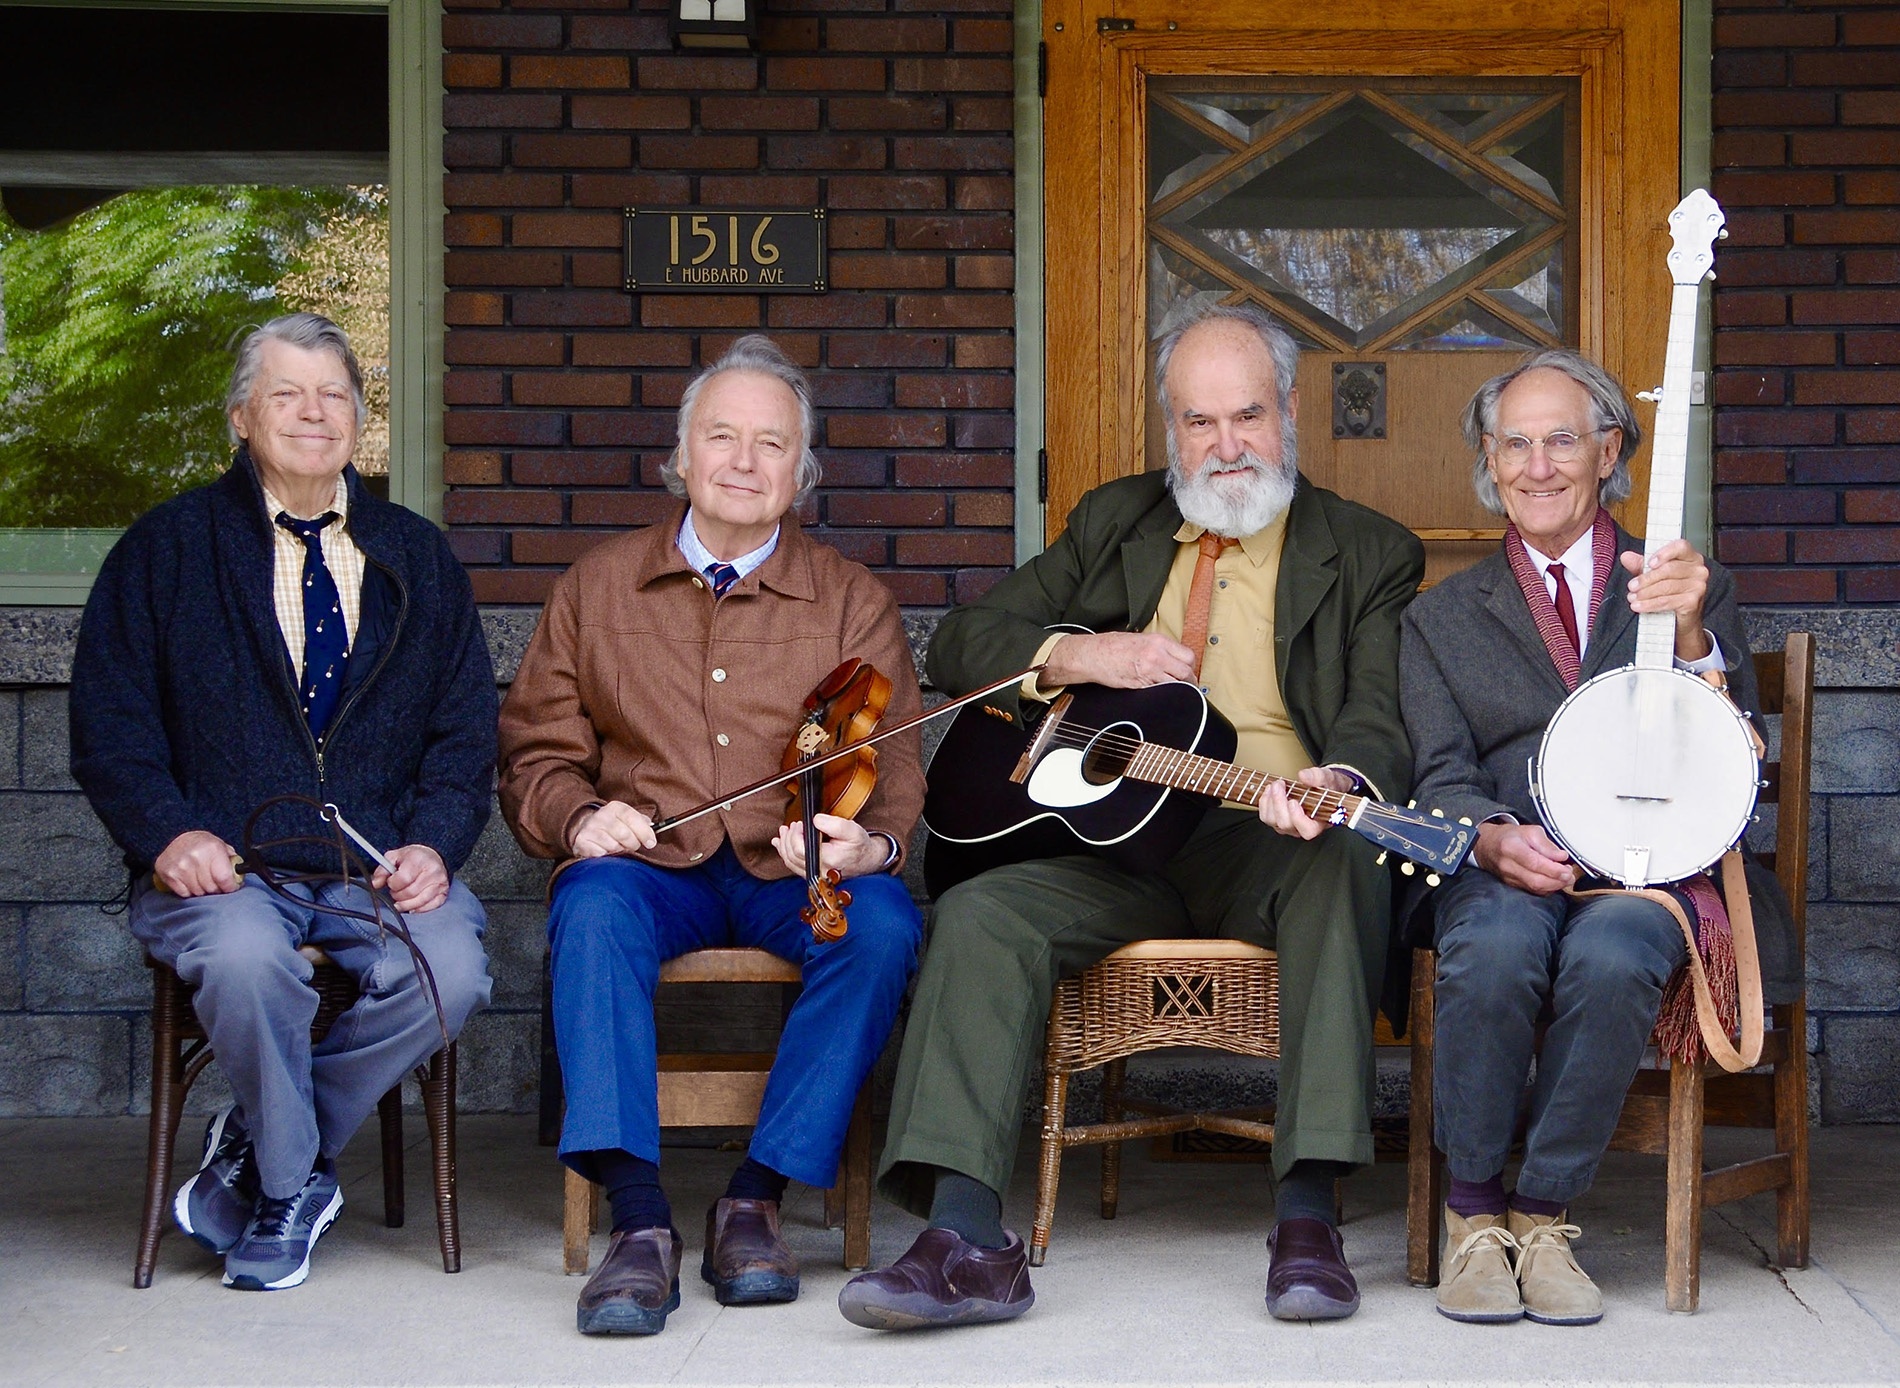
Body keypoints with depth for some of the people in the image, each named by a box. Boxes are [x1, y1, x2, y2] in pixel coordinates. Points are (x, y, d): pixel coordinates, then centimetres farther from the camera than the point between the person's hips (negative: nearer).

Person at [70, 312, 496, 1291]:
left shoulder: (418, 559, 17)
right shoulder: (167, 549, 9)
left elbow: (464, 732, 12)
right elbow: (109, 724, 3)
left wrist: (433, 844, -6)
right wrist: (169, 832, -15)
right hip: (224, 868, -2)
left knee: (450, 970, -28)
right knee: (246, 955, -36)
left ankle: (256, 1150, -6)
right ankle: (293, 1180, -8)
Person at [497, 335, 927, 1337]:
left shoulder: (852, 600, 10)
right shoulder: (597, 589, 13)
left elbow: (894, 767, 2)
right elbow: (538, 751, 12)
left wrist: (868, 844, -22)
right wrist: (579, 816, -11)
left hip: (791, 877, 0)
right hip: (650, 868, 0)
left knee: (884, 922, -32)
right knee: (593, 909, -34)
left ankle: (756, 1198, -24)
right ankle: (639, 1219, -37)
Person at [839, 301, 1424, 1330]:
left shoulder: (1367, 554, 10)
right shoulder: (1113, 525, 19)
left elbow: (1380, 718, -6)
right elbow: (960, 648, 17)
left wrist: (1337, 781, -30)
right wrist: (1079, 655, -4)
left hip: (1268, 847, -2)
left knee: (1345, 863, -36)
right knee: (980, 912, -26)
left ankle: (1308, 1219, -38)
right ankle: (965, 1241, -34)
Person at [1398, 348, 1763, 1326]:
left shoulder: (1694, 593, 17)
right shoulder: (1442, 617, 20)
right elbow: (1442, 776, 8)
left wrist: (1689, 635, -15)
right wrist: (1495, 839, -15)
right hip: (1499, 868, 1)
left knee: (1610, 958, -36)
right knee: (1495, 950, -35)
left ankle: (1542, 1214, -19)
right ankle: (1474, 1212, -17)